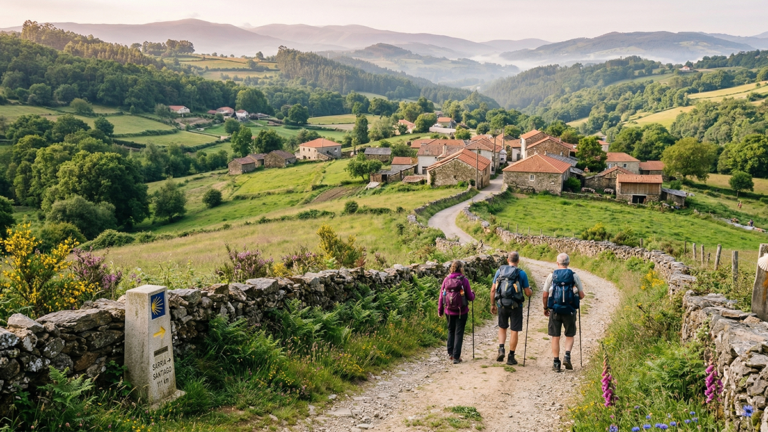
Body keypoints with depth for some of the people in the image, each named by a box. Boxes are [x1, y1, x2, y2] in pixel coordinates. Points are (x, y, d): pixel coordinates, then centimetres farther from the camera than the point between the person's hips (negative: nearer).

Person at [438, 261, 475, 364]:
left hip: (449, 311, 3)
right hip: (462, 312, -3)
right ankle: (456, 357, 4)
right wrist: (473, 294, 16)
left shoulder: (446, 280, -4)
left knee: (451, 331, 21)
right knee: (459, 333, 5)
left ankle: (450, 353, 27)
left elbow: (441, 296, 1)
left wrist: (440, 310, 12)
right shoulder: (464, 280, -12)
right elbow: (470, 297, -8)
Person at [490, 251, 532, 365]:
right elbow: (528, 293, -3)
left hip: (501, 305, 3)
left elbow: (493, 290, 3)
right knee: (514, 331, 6)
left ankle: (501, 349, 2)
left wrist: (492, 304, 12)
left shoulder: (499, 271, 3)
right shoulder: (521, 273, -5)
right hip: (515, 306, -3)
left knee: (502, 328, 20)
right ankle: (511, 357, 10)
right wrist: (531, 292, 21)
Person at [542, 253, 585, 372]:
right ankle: (567, 356, -5)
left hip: (555, 310, 0)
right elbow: (581, 295, 2)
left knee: (555, 337, 8)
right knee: (570, 336, 15)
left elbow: (545, 295, 1)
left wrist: (545, 308, 16)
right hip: (569, 311, 0)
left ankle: (556, 363, 9)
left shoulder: (552, 276, 0)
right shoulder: (574, 276, -1)